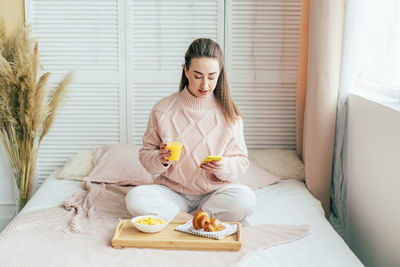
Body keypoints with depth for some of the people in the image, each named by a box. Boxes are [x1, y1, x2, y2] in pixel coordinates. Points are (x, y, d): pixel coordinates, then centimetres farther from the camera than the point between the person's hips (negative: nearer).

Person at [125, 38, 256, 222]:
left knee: (246, 199, -32)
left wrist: (224, 167, -20)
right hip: (172, 192, 0)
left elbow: (241, 161, 3)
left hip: (214, 192, 0)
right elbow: (145, 153, 4)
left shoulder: (229, 113, -1)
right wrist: (160, 159, -19)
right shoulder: (162, 110, -2)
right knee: (135, 198, -29)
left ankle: (181, 218, -15)